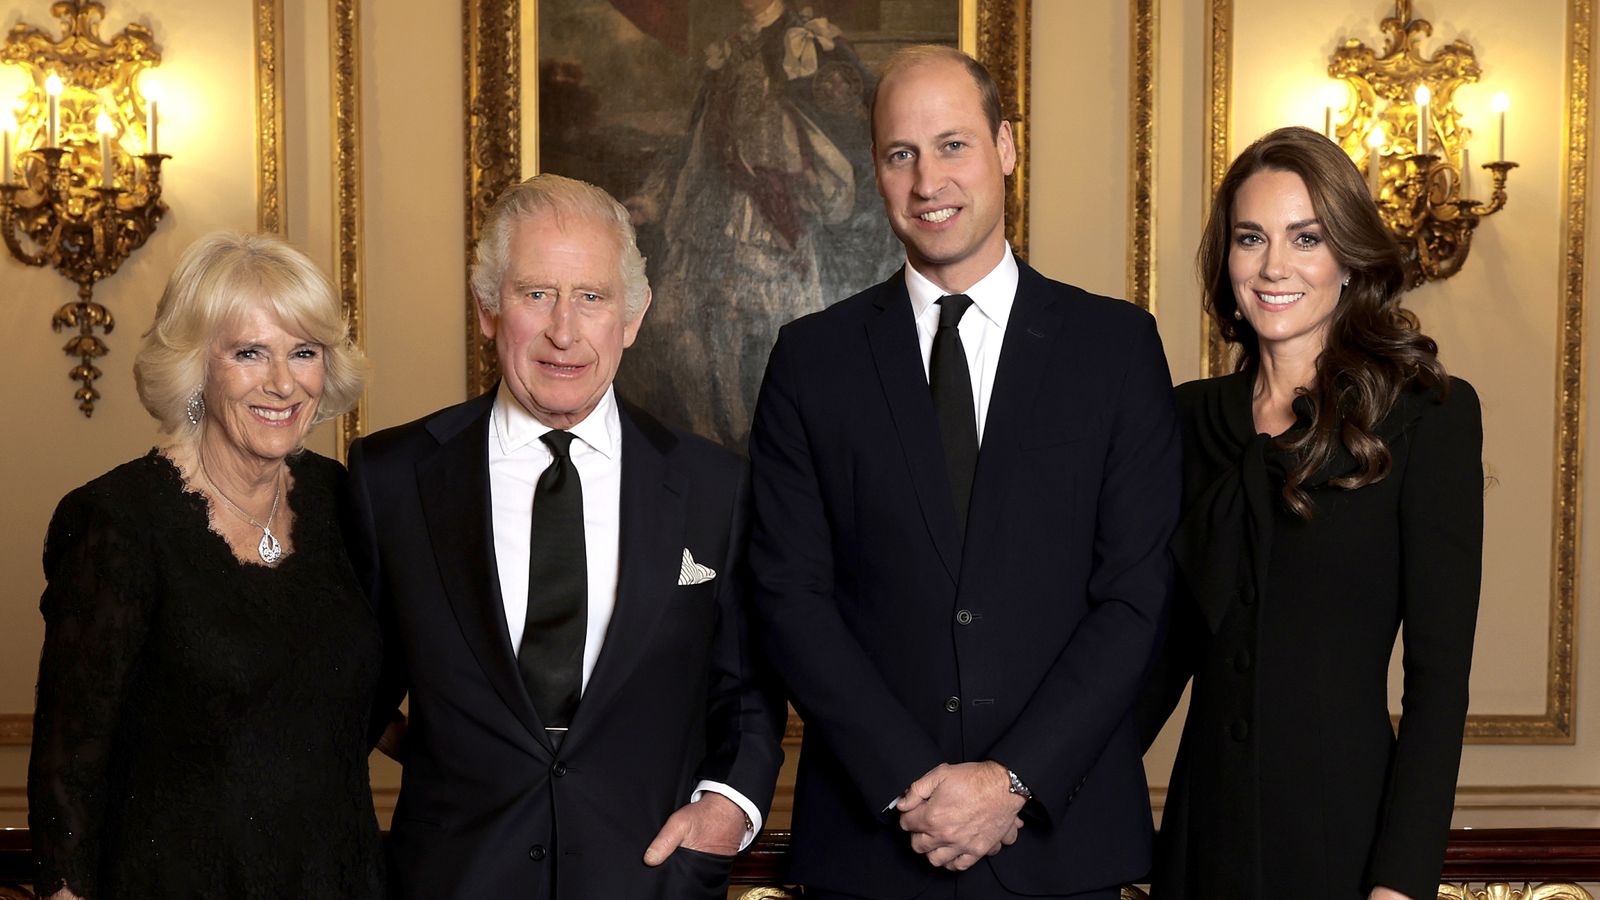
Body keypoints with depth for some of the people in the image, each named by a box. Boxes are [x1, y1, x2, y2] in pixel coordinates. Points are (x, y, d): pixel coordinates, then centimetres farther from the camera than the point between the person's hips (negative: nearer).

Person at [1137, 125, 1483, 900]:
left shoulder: (1430, 415, -7)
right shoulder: (1193, 416, 5)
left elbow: (1439, 669, -10)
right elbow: (1173, 637, 8)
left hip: (1344, 831, -4)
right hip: (1204, 823, 4)